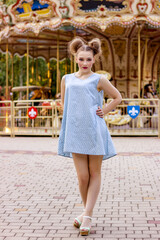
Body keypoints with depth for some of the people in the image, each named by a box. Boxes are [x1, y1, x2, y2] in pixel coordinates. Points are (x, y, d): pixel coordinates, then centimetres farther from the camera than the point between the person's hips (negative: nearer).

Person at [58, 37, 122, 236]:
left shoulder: (98, 80, 1)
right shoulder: (67, 79, 10)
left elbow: (117, 97, 12)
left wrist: (104, 111, 1)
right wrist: (71, 118, 12)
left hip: (94, 131, -2)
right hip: (75, 131, 2)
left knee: (94, 174, 4)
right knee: (82, 176, 0)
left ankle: (87, 216, 8)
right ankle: (87, 211, 22)